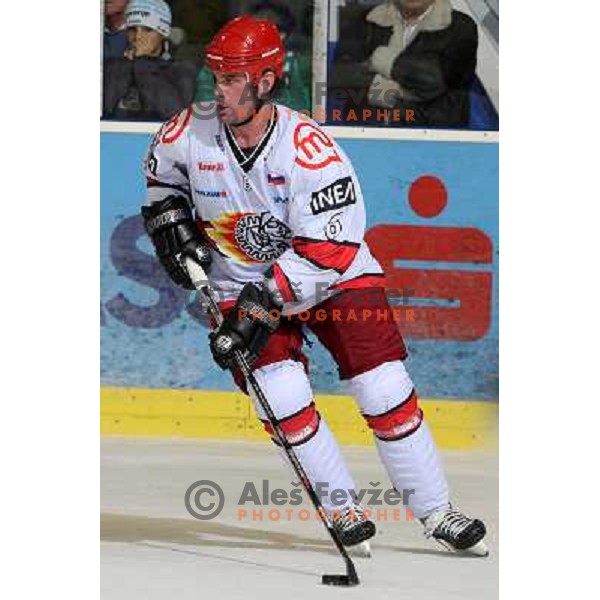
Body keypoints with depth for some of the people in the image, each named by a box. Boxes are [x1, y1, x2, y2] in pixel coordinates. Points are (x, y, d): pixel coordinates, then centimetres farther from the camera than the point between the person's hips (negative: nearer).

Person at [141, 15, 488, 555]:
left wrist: (264, 298, -31)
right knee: (283, 398, -16)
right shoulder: (187, 134, -14)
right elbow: (162, 178, 11)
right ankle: (344, 513, -1)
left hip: (335, 274, -2)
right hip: (241, 282, 2)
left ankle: (436, 512, 6)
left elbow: (326, 250, -26)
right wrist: (173, 226, -4)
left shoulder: (313, 151, -27)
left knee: (386, 392, -7)